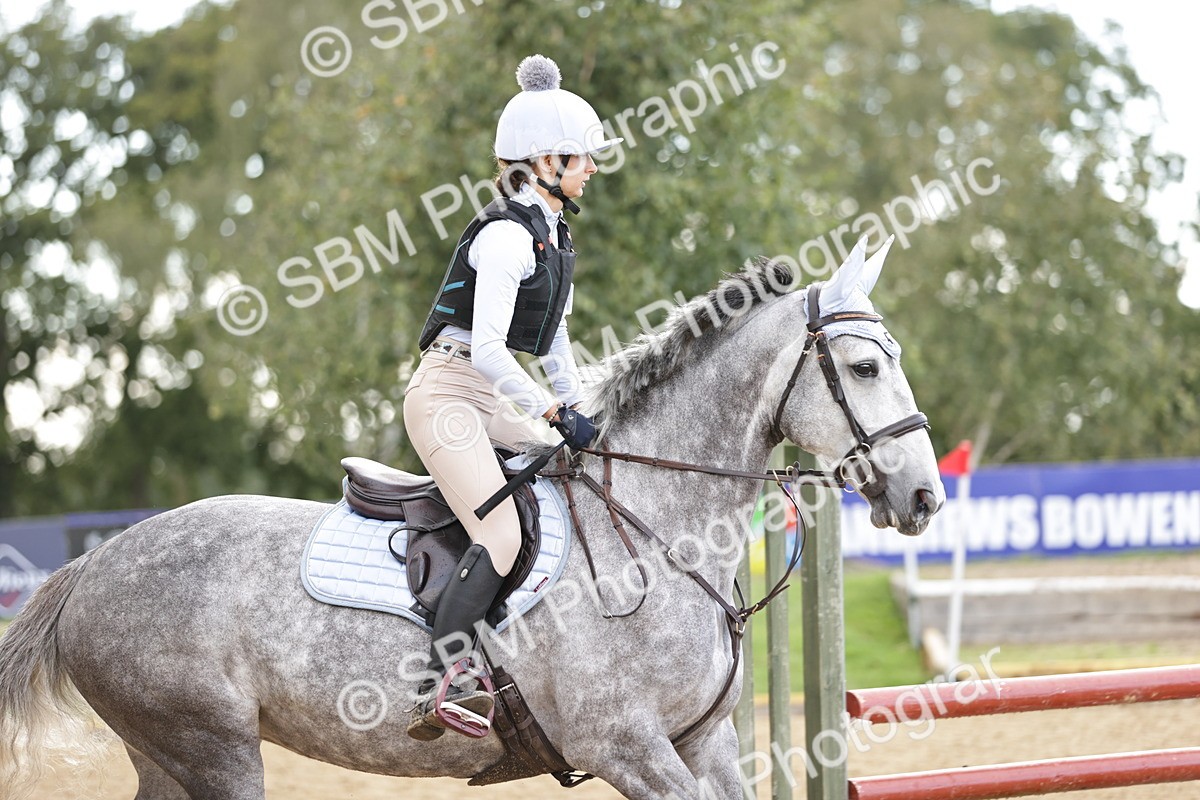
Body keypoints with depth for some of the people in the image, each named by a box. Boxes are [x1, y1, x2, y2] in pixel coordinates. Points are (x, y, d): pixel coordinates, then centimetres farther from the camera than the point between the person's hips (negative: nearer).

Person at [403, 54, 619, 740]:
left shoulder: (553, 234, 14)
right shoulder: (507, 234, -16)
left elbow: (553, 338, 22)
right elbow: (488, 349, -23)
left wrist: (580, 413, 14)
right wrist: (557, 413, -21)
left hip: (493, 398, 10)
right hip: (449, 393, -10)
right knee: (503, 535, -24)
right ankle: (436, 692, -32)